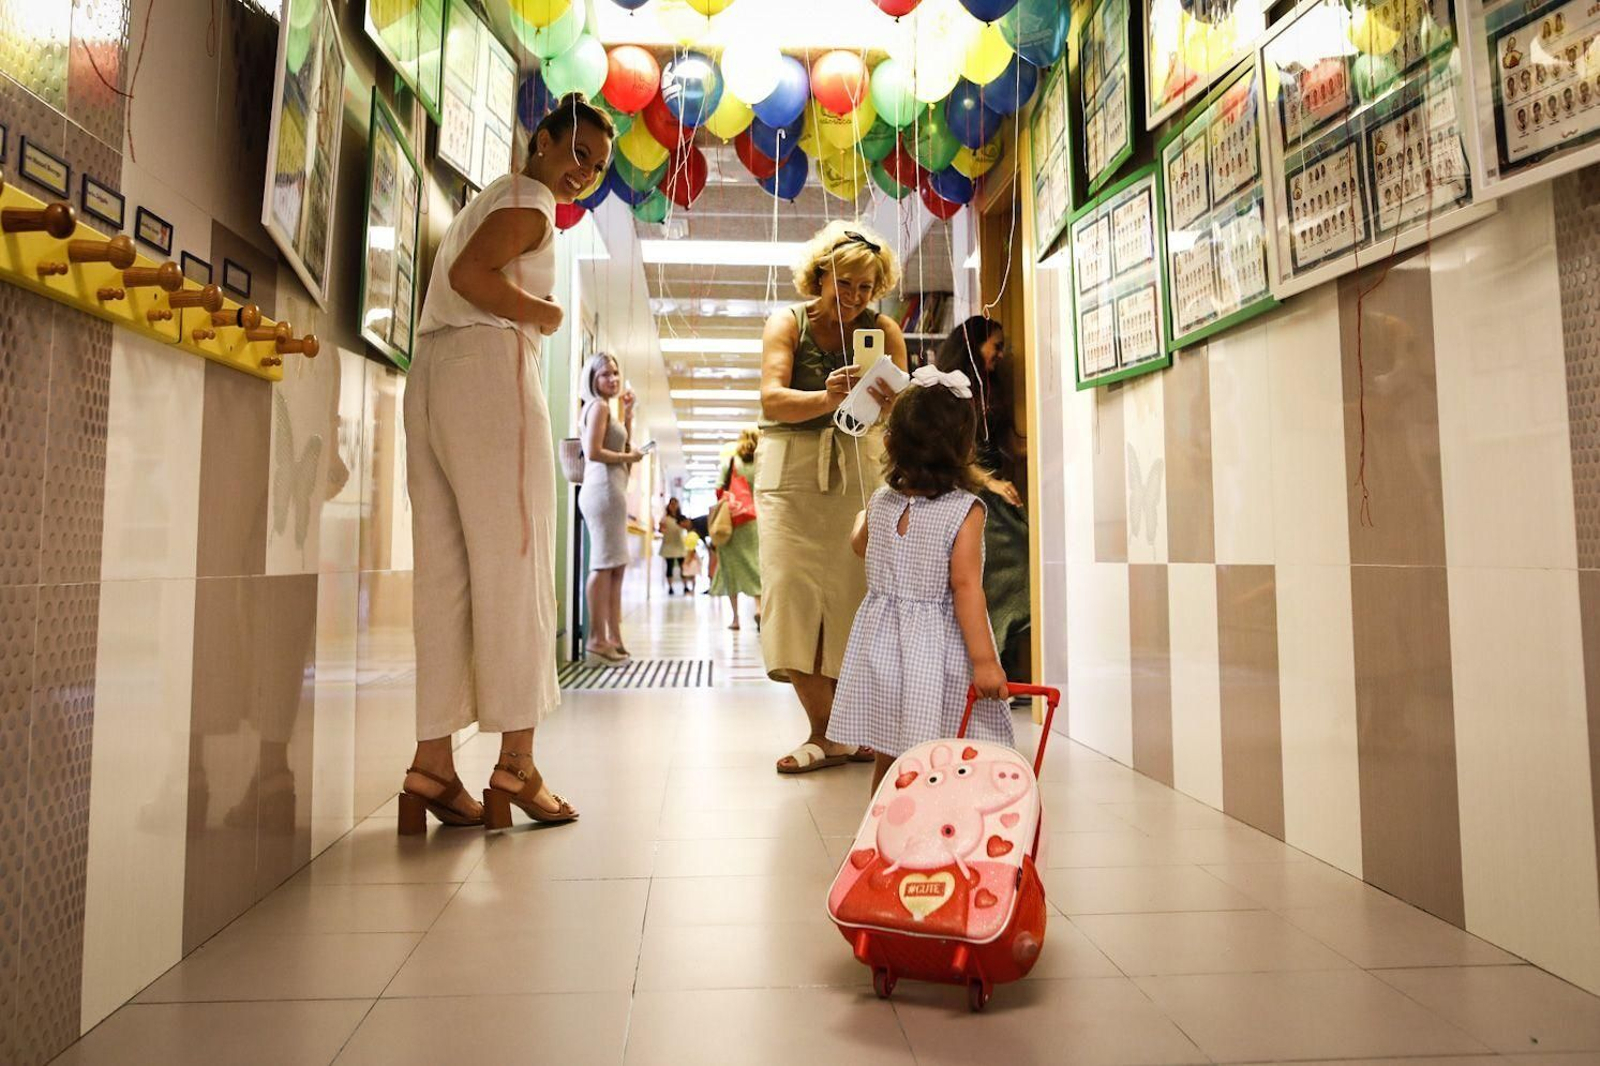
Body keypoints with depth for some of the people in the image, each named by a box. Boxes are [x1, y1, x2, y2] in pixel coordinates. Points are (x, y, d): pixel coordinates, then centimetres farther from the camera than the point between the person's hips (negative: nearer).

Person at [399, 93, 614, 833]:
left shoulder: (490, 200, 30)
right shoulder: (531, 201, 0)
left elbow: (453, 279, 23)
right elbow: (470, 276, -16)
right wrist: (545, 314, -4)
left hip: (430, 376, 9)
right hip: (489, 367, -9)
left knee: (445, 572, 3)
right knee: (513, 564, -7)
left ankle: (432, 762, 4)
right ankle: (516, 764, -5)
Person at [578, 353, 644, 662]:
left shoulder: (605, 408, 22)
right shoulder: (599, 406, -6)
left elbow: (624, 445, 26)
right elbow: (593, 452, -17)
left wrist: (628, 413, 21)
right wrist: (628, 458, -6)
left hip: (611, 489, 11)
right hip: (604, 487, -11)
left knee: (615, 565, 10)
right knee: (604, 564, -11)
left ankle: (613, 637, 12)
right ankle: (596, 638, -10)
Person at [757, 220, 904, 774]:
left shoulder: (883, 329, 2)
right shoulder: (787, 323, -1)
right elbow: (772, 399, -16)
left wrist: (886, 399, -34)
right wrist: (826, 400, -36)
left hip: (859, 468, 1)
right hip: (792, 472, -1)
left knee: (856, 593, -5)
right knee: (795, 593, -9)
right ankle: (826, 733, -1)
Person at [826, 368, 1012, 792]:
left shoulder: (880, 502, 2)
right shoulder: (965, 510, -13)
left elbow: (860, 545, 23)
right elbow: (965, 587, -18)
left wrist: (860, 519, 45)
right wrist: (984, 658, -16)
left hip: (882, 641, 5)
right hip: (939, 647, -4)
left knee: (888, 758, 14)